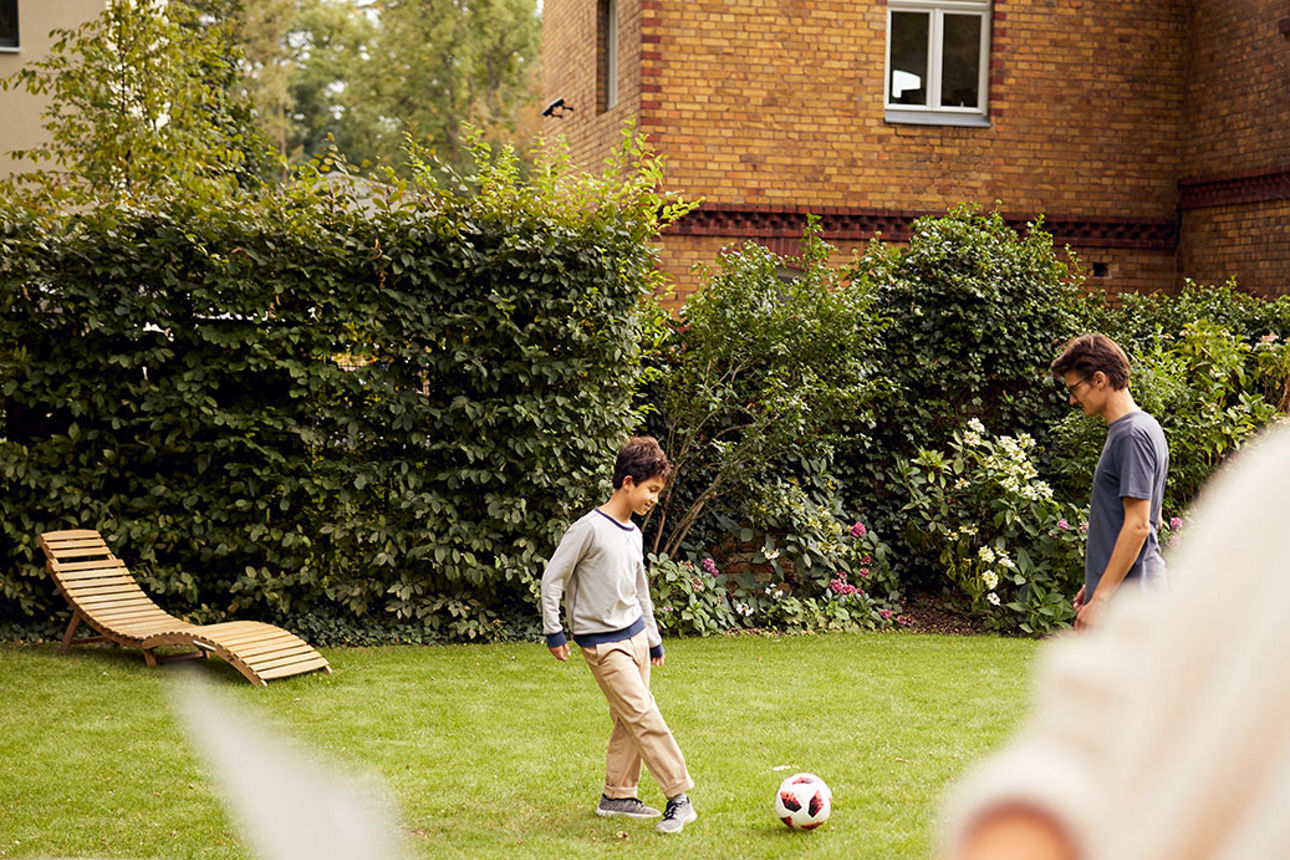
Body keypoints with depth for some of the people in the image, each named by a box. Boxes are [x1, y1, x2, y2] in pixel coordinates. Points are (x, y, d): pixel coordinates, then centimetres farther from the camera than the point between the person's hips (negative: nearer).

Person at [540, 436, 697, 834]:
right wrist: (553, 630, -9)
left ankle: (617, 795, 19)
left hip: (635, 635, 8)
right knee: (644, 716, -12)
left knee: (628, 719, 9)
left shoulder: (633, 533, 10)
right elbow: (553, 577, -11)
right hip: (602, 642, -8)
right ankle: (678, 797, -11)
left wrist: (652, 637, 26)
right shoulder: (589, 528, -15)